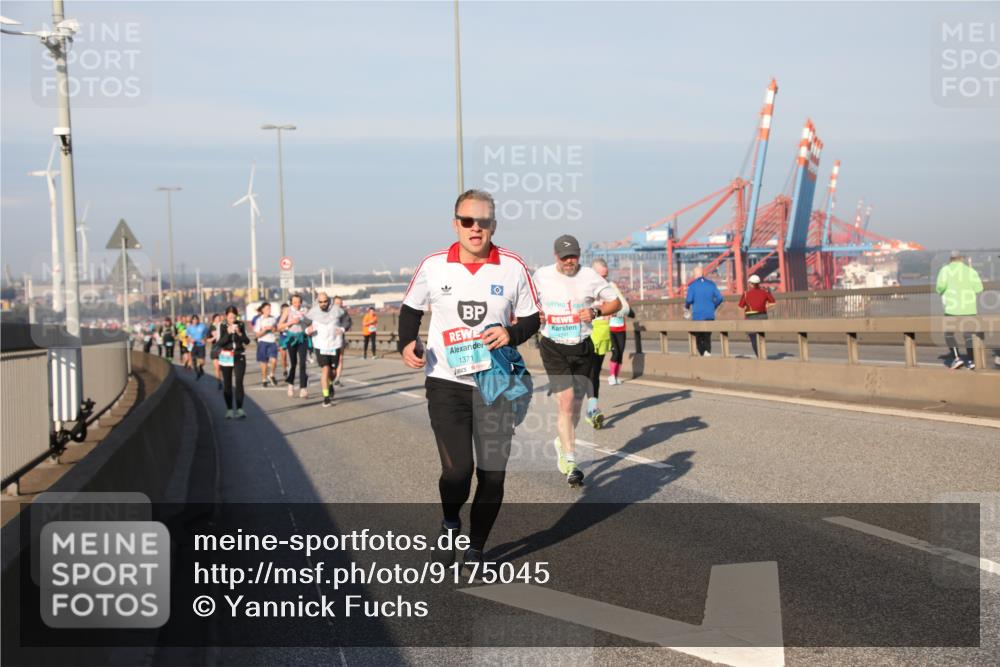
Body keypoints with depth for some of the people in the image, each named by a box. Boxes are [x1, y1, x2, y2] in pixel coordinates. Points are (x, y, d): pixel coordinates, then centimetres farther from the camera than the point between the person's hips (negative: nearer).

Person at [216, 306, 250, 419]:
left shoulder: (240, 325, 0)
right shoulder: (222, 326, -3)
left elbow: (247, 341, -3)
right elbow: (220, 343, -11)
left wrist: (239, 333, -19)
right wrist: (228, 333, -24)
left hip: (239, 357, 0)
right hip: (226, 357, 0)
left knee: (239, 383, -10)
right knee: (227, 384, 4)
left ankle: (240, 409, -15)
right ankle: (229, 409, 10)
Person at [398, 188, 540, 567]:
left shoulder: (513, 267, -2)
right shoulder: (433, 266, -2)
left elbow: (531, 319, 7)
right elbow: (411, 309, 13)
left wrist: (512, 334, -15)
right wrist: (407, 343, -6)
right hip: (446, 382, -1)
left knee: (492, 474, 4)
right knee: (457, 470, -13)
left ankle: (475, 550, 25)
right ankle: (449, 526, 20)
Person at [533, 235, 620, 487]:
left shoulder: (590, 276, -2)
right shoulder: (541, 276, -1)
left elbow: (616, 302, 5)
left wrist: (596, 311, -14)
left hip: (583, 346, 2)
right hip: (554, 347, -2)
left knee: (576, 405, 11)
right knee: (566, 402, -15)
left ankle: (562, 443, 40)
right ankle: (570, 464, -12)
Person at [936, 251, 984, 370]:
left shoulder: (946, 269, 0)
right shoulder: (970, 271, 6)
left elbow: (941, 286, -14)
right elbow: (978, 288, -3)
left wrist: (940, 291, 9)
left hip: (953, 308, -2)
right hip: (969, 308, 2)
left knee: (949, 333, 11)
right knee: (968, 334, 12)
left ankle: (956, 358, -3)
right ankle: (971, 361, 4)